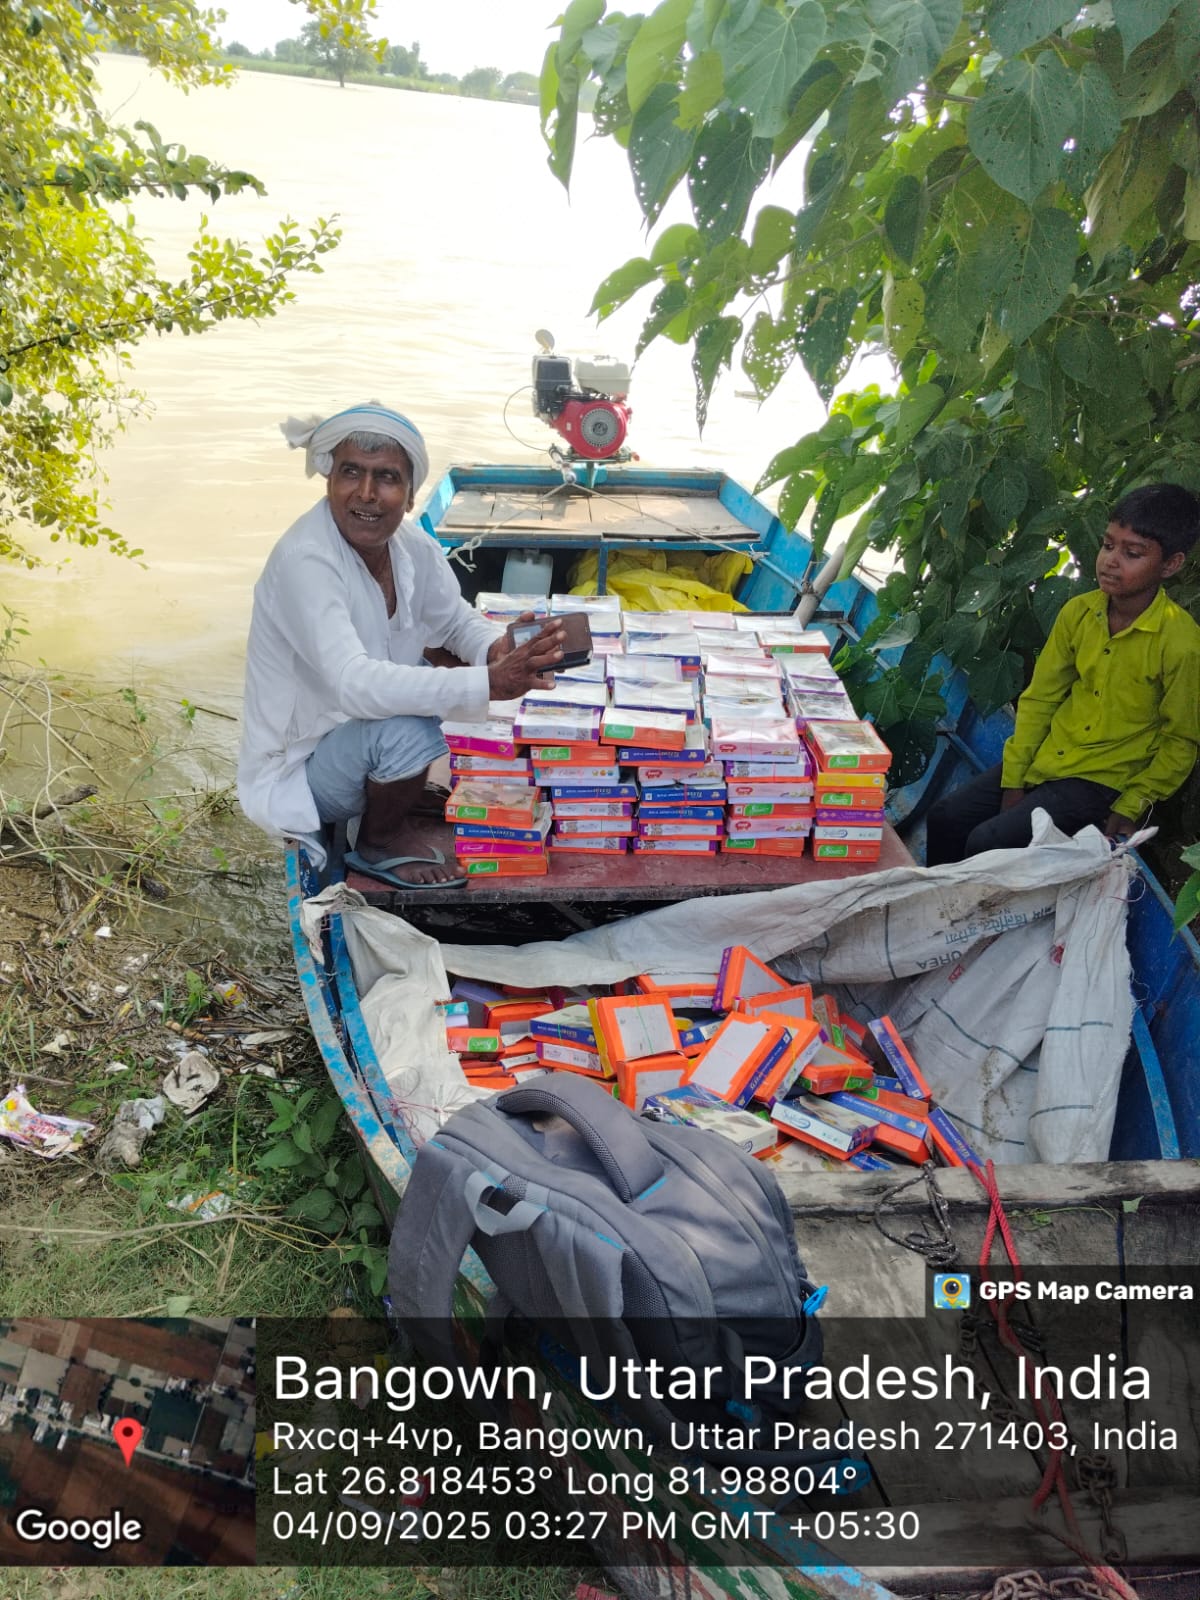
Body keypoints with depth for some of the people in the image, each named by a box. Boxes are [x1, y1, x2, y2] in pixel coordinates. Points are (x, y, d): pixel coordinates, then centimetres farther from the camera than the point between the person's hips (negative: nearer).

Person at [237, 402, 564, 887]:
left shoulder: (412, 546, -7)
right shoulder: (305, 560, -29)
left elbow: (457, 621, 7)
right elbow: (353, 684, -40)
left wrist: (496, 650, -19)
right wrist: (488, 684, -47)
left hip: (365, 730, 8)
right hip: (299, 766, -8)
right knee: (405, 729, -34)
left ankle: (413, 796, 16)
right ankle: (381, 841, -3)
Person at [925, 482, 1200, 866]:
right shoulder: (1078, 612, -3)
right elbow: (1039, 699, 2)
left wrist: (1130, 808, -13)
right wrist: (1013, 780, -2)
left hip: (1101, 781, -6)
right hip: (1044, 760, 6)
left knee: (987, 844, -20)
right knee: (945, 818, -2)